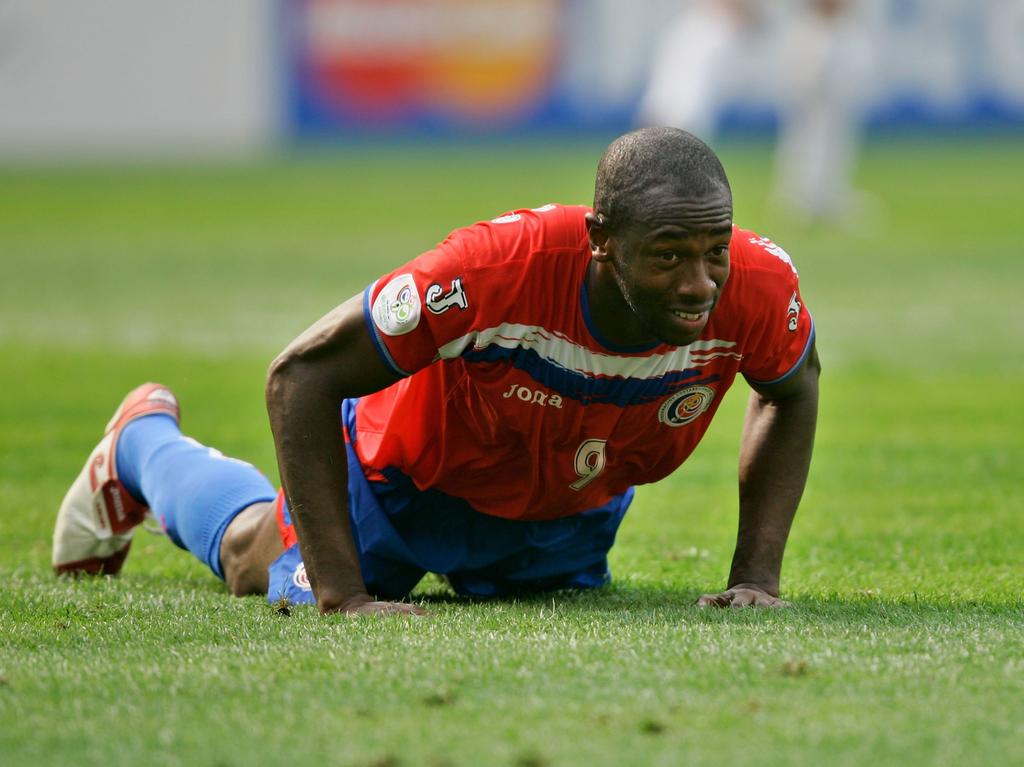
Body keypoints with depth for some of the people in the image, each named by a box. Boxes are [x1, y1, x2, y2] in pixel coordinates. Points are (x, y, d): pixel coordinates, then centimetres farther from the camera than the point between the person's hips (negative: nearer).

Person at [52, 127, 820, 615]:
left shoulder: (756, 285, -37)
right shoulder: (498, 269, -47)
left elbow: (793, 390, -9)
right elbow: (302, 376, -34)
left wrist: (756, 573, -17)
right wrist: (341, 591, -37)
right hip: (417, 475, -4)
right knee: (258, 562, 25)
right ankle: (143, 441, 54)